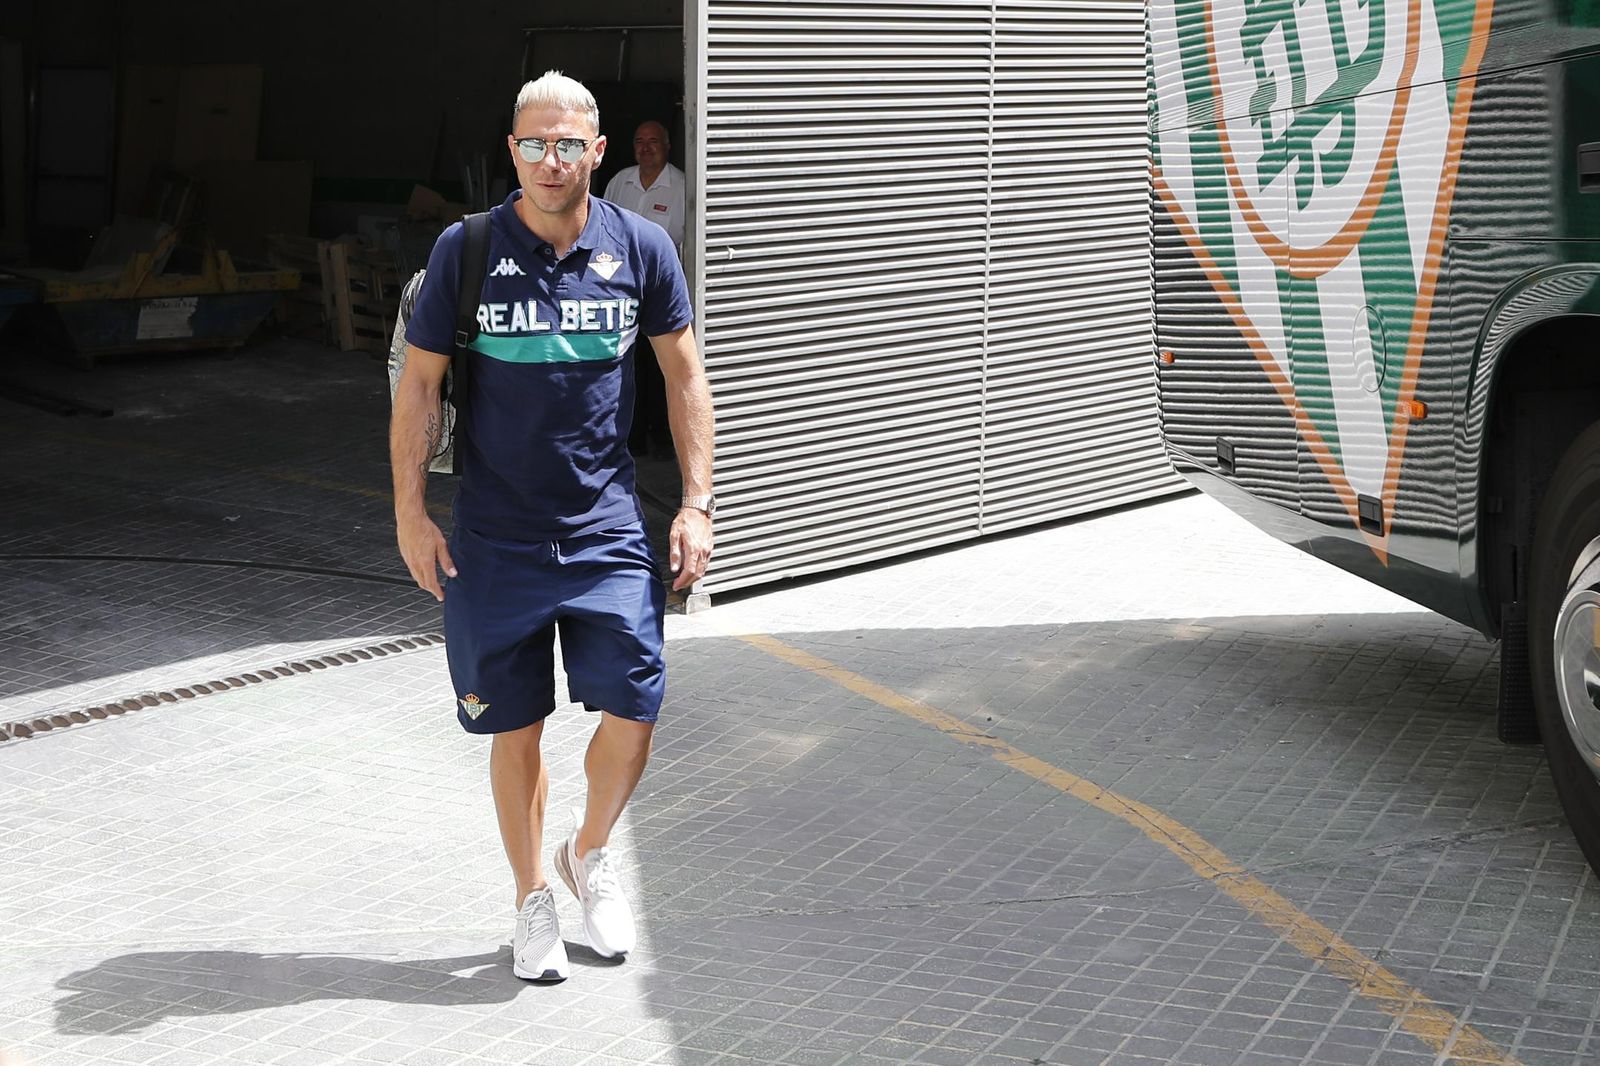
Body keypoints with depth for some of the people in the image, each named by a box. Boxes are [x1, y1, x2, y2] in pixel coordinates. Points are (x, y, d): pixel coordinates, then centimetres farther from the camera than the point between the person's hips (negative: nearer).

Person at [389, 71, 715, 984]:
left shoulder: (641, 248, 0)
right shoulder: (466, 250, -3)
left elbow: (684, 372, 8)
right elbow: (420, 381, 3)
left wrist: (697, 504, 3)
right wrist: (411, 510, -3)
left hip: (608, 529, 1)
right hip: (494, 536, -1)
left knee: (634, 711, -6)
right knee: (516, 727, 5)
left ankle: (591, 854, 23)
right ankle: (534, 902, 24)